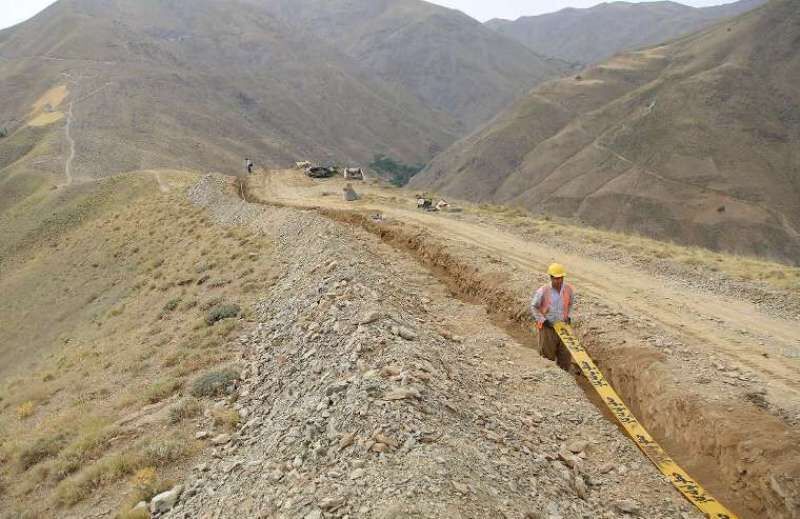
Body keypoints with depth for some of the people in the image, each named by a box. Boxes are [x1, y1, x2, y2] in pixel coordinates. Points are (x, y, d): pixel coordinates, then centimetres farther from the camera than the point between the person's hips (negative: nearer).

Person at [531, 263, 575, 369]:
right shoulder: (543, 291, -17)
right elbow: (533, 307, -4)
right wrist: (542, 320, -11)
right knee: (548, 357, 6)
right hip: (547, 327, -3)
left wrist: (568, 316, 7)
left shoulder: (569, 289, -6)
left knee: (565, 356, 11)